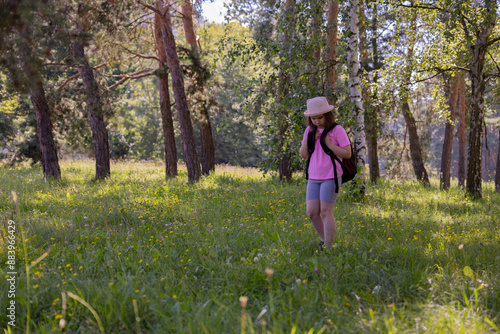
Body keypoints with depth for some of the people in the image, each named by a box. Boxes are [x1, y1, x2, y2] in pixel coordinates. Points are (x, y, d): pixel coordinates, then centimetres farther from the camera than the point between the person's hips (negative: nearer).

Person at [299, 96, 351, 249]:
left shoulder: (337, 130, -7)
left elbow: (347, 153, -10)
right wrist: (308, 139, -6)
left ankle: (328, 247, 4)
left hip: (331, 177, -5)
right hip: (314, 178, 6)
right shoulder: (310, 130, 10)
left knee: (326, 212, -5)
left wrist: (328, 143, -17)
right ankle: (324, 240, 25)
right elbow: (304, 155, 9)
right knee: (312, 213, 3)